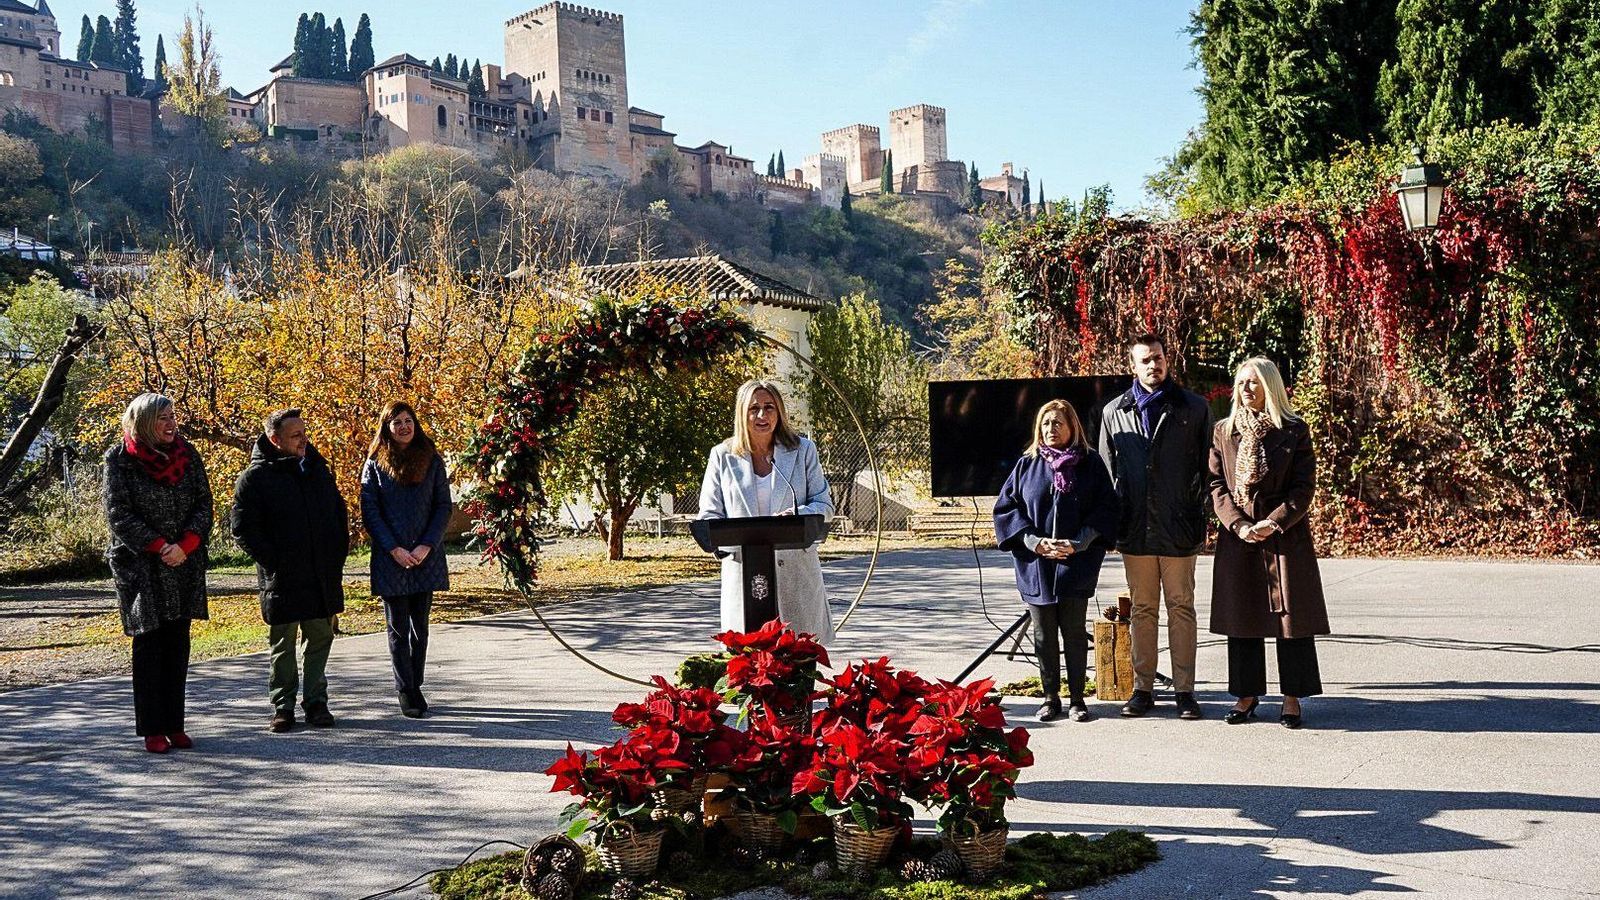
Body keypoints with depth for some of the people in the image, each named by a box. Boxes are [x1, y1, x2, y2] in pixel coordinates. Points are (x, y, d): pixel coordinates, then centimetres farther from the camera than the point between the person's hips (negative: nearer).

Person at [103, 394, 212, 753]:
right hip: (140, 565, -4)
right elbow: (118, 513, -8)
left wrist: (184, 546, -11)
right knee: (148, 645, 0)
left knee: (177, 645, 7)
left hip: (184, 564, 4)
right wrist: (158, 546, -15)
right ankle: (152, 730, 6)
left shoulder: (187, 455, 6)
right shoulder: (120, 459, -4)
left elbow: (203, 505, 4)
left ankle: (174, 725, 14)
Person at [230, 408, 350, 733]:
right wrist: (274, 562, -12)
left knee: (321, 638, 9)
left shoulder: (317, 467, 10)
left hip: (323, 576, 5)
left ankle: (316, 701, 20)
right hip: (282, 580, -4)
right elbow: (242, 528, -8)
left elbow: (340, 513, 18)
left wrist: (338, 554, 9)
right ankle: (283, 706, 16)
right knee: (282, 643, 6)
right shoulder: (255, 477, -6)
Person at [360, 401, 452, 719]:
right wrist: (394, 550, -10)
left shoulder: (432, 461, 5)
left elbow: (443, 507, 3)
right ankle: (405, 691, 10)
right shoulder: (375, 465, 1)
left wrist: (427, 546, -8)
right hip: (390, 558, -1)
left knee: (420, 625, 8)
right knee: (397, 627, 2)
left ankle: (415, 687, 19)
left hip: (425, 557, 1)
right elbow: (369, 512, -2)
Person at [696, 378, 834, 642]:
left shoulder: (803, 450, 9)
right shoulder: (722, 456, 8)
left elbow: (825, 506, 8)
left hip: (796, 571, 0)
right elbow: (709, 516, 8)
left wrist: (796, 516, -15)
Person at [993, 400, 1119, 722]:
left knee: (1074, 632, 3)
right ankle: (1051, 698, 17)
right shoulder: (1027, 465, 6)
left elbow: (1106, 508, 0)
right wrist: (1034, 541, -8)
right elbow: (1006, 508, 5)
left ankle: (1077, 698, 14)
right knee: (1043, 635, 6)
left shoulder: (1090, 464, 3)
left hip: (1076, 565, -1)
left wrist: (1078, 544, -12)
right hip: (1035, 565, 1)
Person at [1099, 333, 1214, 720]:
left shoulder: (1194, 408, 4)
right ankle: (1143, 688, 16)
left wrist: (1198, 519, -2)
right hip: (1134, 528, 2)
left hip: (1178, 528, -2)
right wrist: (1113, 521, 5)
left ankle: (1184, 690, 10)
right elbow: (1107, 470, 12)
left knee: (1181, 608, 4)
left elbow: (1205, 467, 4)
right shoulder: (1113, 412, 8)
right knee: (1142, 609, 9)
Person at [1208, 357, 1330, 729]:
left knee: (1291, 616, 1)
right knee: (1242, 616, 7)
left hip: (1286, 536, -2)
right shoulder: (1223, 431, 7)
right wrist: (1239, 524, -10)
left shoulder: (1294, 431, 0)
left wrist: (1274, 522, -14)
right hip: (1237, 537, 2)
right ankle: (1247, 695, 17)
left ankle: (1292, 697, 11)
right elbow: (1217, 485, 3)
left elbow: (1304, 486, -4)